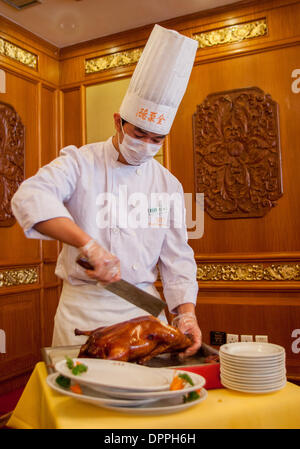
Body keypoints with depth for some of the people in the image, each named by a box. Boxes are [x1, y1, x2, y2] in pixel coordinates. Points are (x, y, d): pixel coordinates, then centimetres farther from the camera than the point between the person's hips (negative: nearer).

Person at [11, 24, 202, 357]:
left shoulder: (168, 185, 6)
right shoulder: (80, 162, -4)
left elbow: (176, 258, 5)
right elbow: (30, 198, -22)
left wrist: (186, 313, -9)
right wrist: (88, 244, -32)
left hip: (143, 307, 3)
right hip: (83, 308, -2)